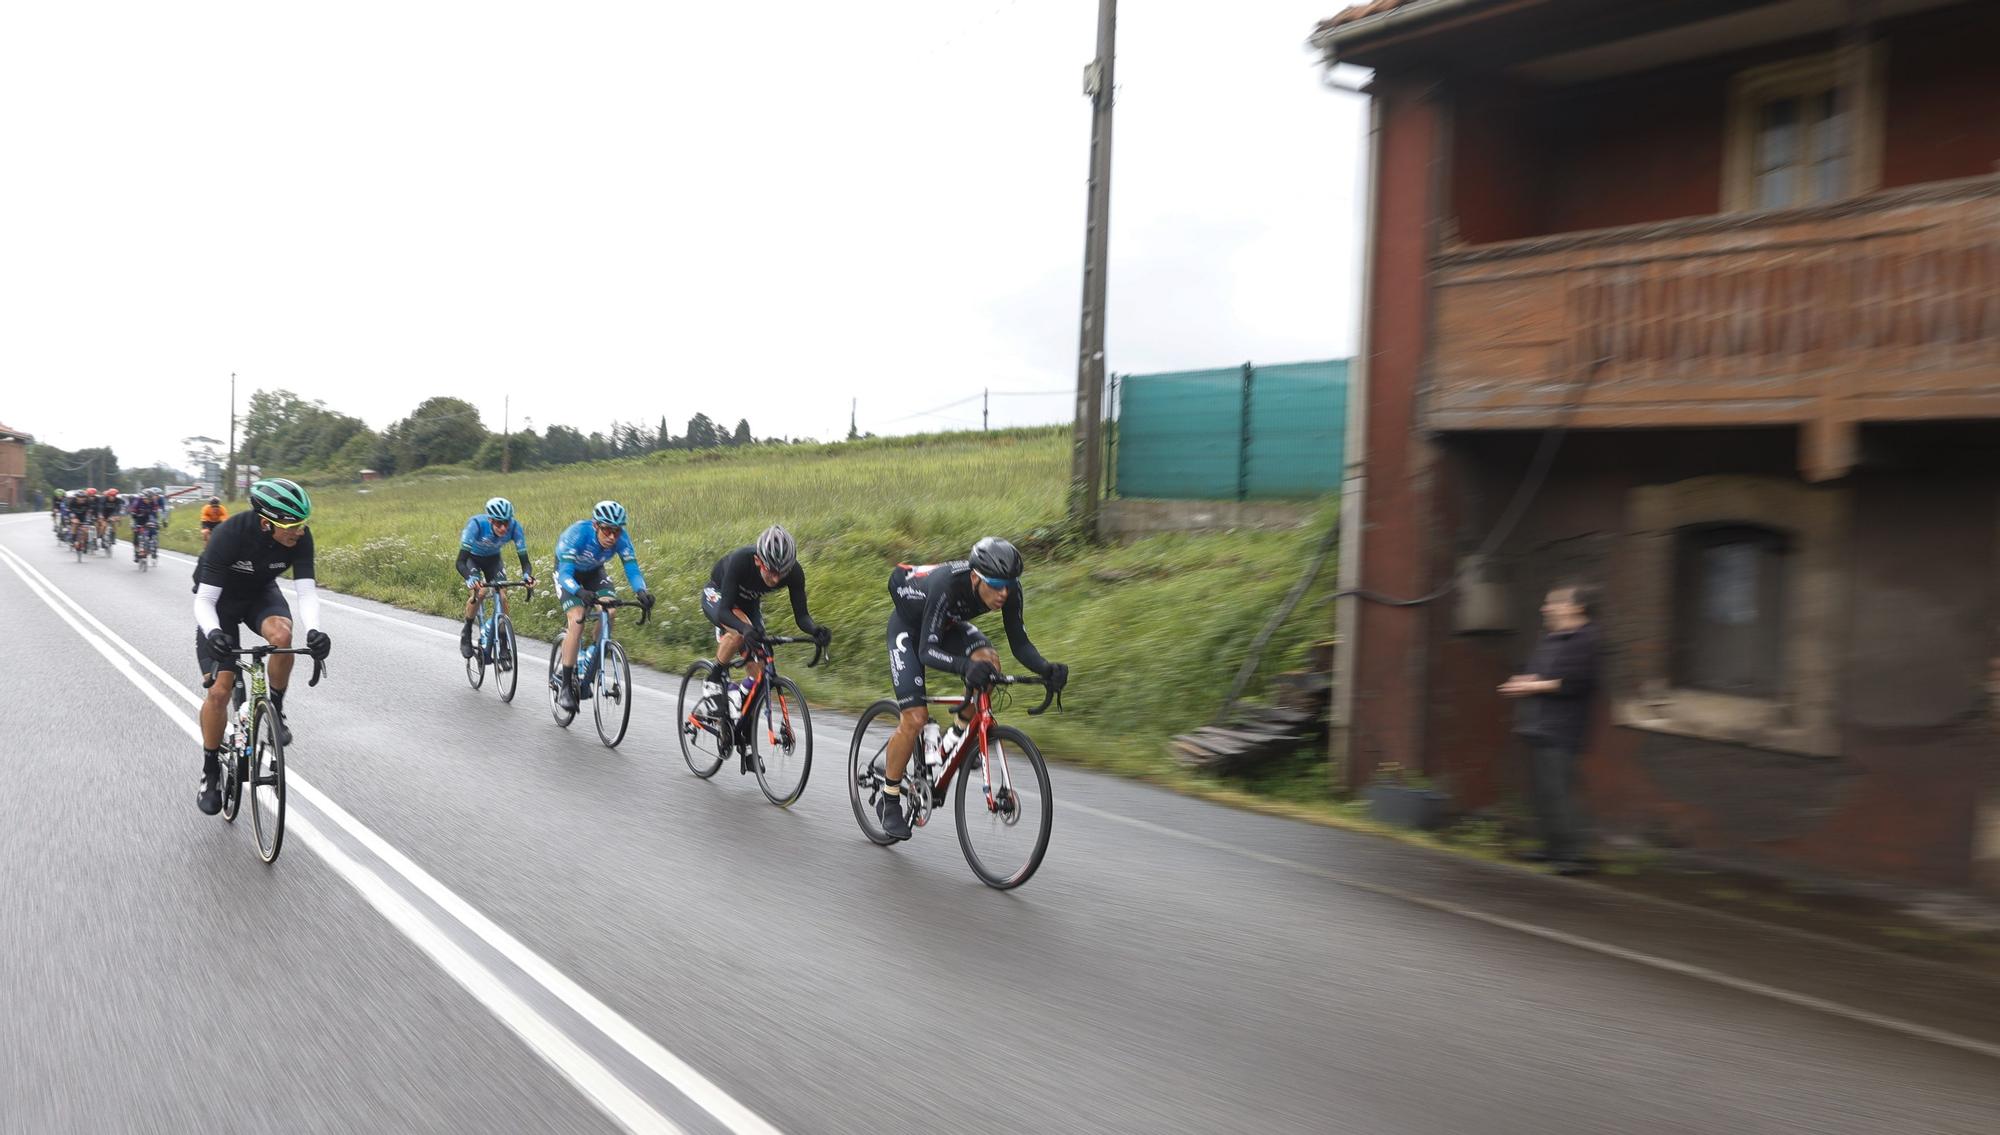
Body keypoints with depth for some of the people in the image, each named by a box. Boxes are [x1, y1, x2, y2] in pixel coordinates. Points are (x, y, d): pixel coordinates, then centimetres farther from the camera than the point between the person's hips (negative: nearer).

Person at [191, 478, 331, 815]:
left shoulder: (300, 536, -26)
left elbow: (306, 590, -29)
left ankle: (275, 708, -8)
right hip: (219, 600, -2)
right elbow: (204, 600, -32)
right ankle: (211, 771, 9)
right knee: (220, 690, -11)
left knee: (282, 634, -34)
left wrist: (313, 629, -48)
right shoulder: (228, 534, -35)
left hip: (261, 594, 2)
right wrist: (213, 633, -53)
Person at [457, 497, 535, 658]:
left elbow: (523, 557, -27)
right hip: (472, 556, -3)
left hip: (492, 558, 3)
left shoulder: (514, 527, -31)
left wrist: (527, 574, -49)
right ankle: (466, 633, -1)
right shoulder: (476, 524, -39)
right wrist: (469, 578, -59)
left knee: (503, 597, -14)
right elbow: (460, 561, -40)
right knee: (478, 591, -26)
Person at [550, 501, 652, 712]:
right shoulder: (577, 534, -37)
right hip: (568, 573, -4)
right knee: (577, 620, -24)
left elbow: (632, 569, -28)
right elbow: (565, 574, -42)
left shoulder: (622, 538, -28)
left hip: (594, 573, 4)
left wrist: (642, 592, -49)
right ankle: (565, 686, -16)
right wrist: (580, 593, -62)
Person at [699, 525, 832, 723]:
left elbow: (801, 615, -26)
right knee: (739, 630, -37)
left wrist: (815, 630, -48)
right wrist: (746, 629, -63)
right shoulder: (740, 560, -41)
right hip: (717, 595, -4)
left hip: (749, 602, 4)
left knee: (758, 674, -9)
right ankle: (713, 683, -15)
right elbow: (724, 611, -43)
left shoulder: (794, 572, -30)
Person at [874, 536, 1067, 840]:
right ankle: (889, 802, 5)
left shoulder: (1009, 589, -26)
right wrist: (966, 666, -62)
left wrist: (1047, 668, -39)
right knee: (915, 719, -15)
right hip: (908, 624, -5)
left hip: (948, 624, 5)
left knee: (989, 663, -27)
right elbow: (927, 651, -44)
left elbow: (1019, 643, -20)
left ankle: (954, 741, -3)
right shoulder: (946, 584, -41)